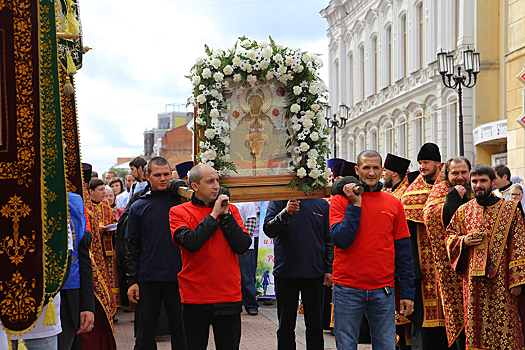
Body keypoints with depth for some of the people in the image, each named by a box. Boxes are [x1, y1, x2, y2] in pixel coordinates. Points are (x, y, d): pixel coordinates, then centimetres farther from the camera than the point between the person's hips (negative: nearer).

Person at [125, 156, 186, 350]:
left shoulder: (180, 201, 4)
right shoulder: (138, 207, 6)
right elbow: (132, 247, 5)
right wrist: (132, 281, 0)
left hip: (178, 276, 0)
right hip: (148, 278, 0)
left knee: (179, 328, 6)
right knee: (145, 331, 6)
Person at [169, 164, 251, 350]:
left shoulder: (230, 209, 8)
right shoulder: (178, 212, -1)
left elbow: (243, 246, -3)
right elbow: (190, 242, -19)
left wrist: (225, 215, -8)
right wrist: (213, 215, -12)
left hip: (229, 296, 2)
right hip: (195, 298, -2)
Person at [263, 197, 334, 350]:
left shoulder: (322, 204, 6)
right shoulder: (278, 202, 2)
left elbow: (329, 240, 10)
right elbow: (268, 230, -11)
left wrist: (329, 269, 4)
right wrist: (285, 213, -27)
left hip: (315, 273, 1)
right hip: (285, 272, -1)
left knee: (315, 325, 7)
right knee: (286, 326, 6)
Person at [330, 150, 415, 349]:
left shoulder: (394, 204, 8)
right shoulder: (341, 200, 2)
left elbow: (403, 252, 9)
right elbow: (341, 240, -12)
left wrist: (407, 292, 4)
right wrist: (355, 205, -11)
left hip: (383, 290, 2)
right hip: (348, 288, -2)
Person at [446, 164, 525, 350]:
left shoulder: (510, 209, 0)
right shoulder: (463, 211, 9)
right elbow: (449, 236, 18)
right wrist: (463, 241, -5)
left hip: (500, 279, -3)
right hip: (473, 281, 3)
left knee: (504, 322, -4)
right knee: (475, 324, 5)